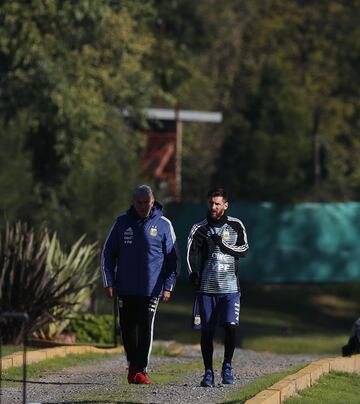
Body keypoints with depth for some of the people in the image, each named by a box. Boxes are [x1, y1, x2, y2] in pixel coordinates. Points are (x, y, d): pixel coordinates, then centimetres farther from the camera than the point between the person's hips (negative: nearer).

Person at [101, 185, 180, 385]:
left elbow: (172, 258, 4)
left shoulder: (163, 224, 1)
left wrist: (168, 286, -3)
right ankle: (132, 364, 25)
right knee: (128, 329, 6)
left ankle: (141, 370, -3)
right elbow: (108, 253, 9)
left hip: (151, 289, -2)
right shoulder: (122, 222, 5)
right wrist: (109, 282, 2)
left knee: (145, 329, -8)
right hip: (126, 289, 2)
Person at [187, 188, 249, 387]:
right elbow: (191, 254, 2)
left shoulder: (235, 225, 7)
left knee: (231, 326, -13)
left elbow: (244, 250, 0)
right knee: (207, 331, 1)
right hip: (206, 287, 1)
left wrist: (224, 245, -13)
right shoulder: (200, 228, 6)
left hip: (229, 287, -1)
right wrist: (193, 274, -14)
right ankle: (208, 372, 10)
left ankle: (227, 366, 5)